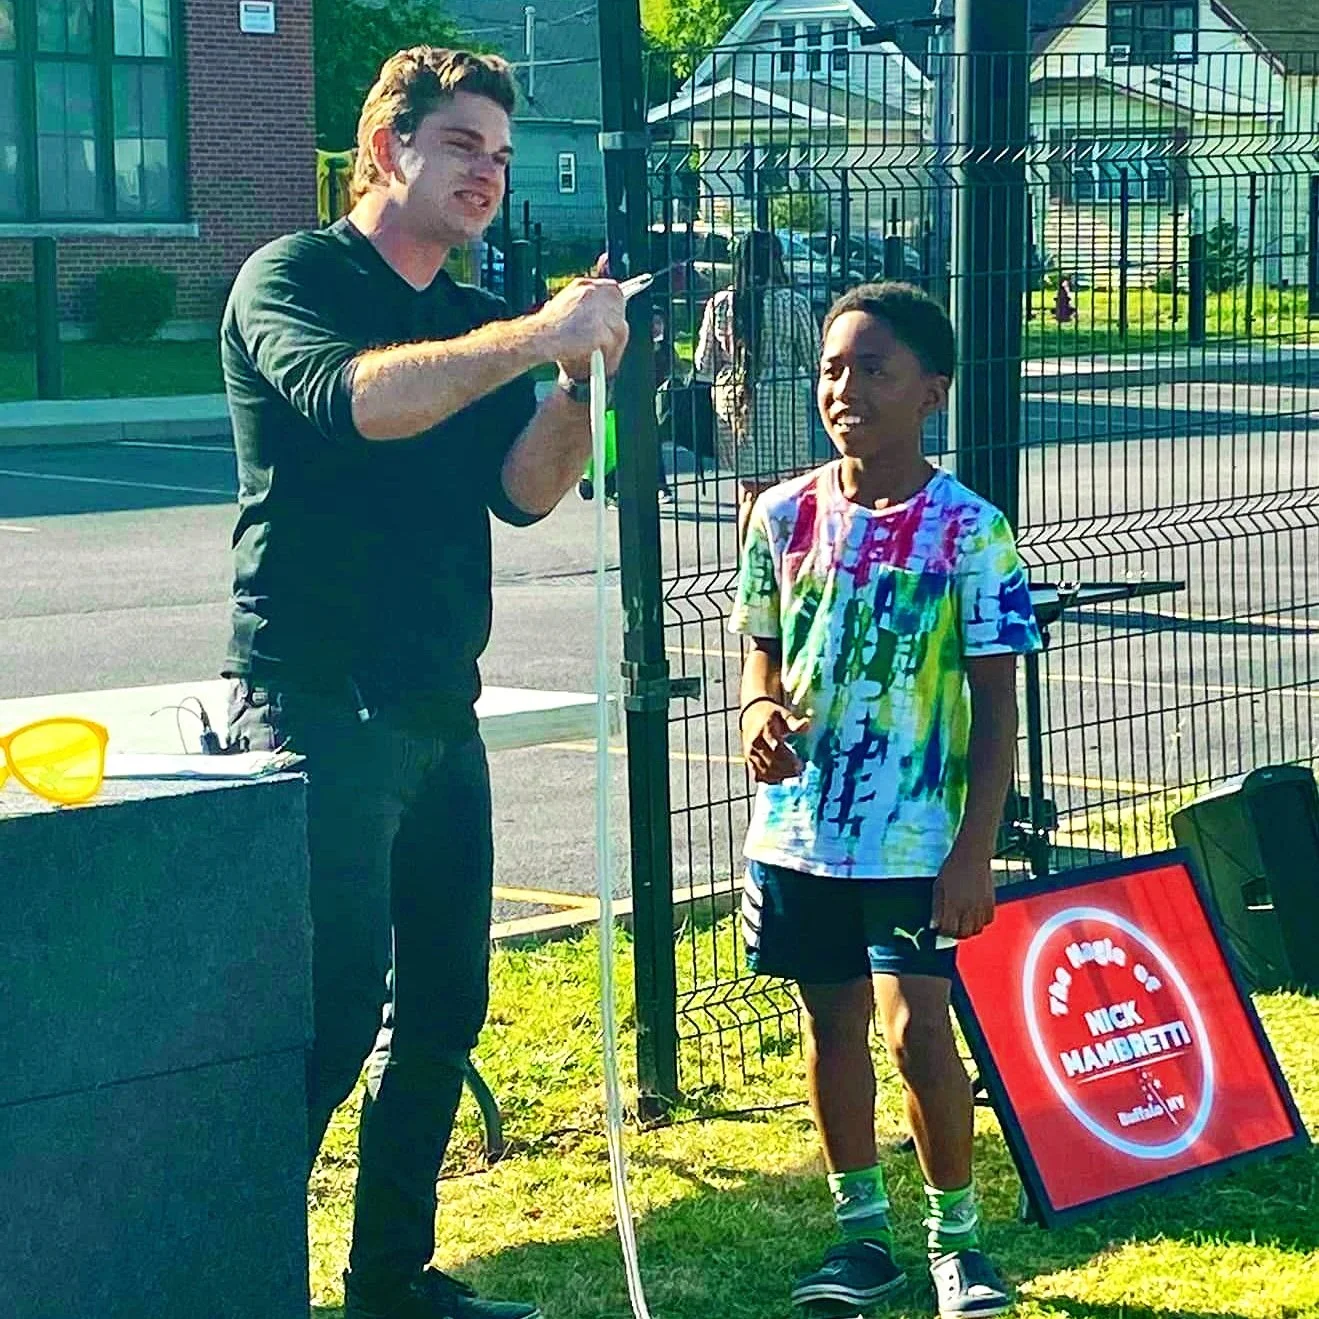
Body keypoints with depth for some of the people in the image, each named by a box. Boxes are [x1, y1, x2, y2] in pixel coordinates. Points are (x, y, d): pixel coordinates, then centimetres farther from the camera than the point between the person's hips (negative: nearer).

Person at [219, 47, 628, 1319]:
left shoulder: (478, 322, 16)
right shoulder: (291, 278, -4)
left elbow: (524, 489, 3)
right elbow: (351, 398, -26)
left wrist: (577, 379, -15)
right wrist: (535, 340, -31)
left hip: (438, 710, 8)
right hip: (316, 701, -7)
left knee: (442, 1008, 9)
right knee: (337, 1006, -13)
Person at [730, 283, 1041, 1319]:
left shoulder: (970, 531, -8)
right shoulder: (786, 516, 3)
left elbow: (997, 707, -7)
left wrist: (974, 849, -12)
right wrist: (760, 711, -8)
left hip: (916, 836, -4)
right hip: (801, 826, 4)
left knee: (915, 1025, -10)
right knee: (833, 1022, 12)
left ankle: (956, 1235, 9)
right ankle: (863, 1232, 27)